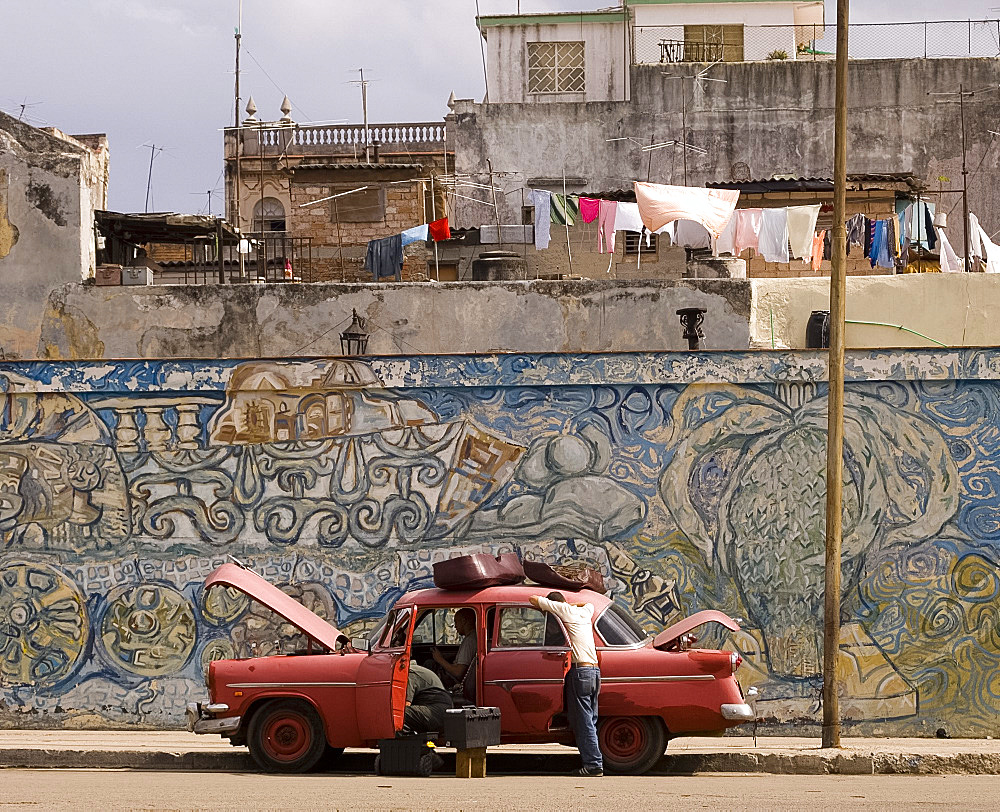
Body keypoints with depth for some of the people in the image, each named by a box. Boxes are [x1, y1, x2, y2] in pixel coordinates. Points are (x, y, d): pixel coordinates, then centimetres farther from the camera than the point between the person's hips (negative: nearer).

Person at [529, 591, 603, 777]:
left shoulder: (565, 610, -2)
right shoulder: (584, 612, 19)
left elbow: (534, 600, 1)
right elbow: (589, 604, 45)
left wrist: (541, 602, 22)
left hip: (580, 671, -8)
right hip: (595, 670, 8)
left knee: (583, 722, -7)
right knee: (590, 721, 10)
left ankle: (593, 764, -11)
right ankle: (594, 763, 7)